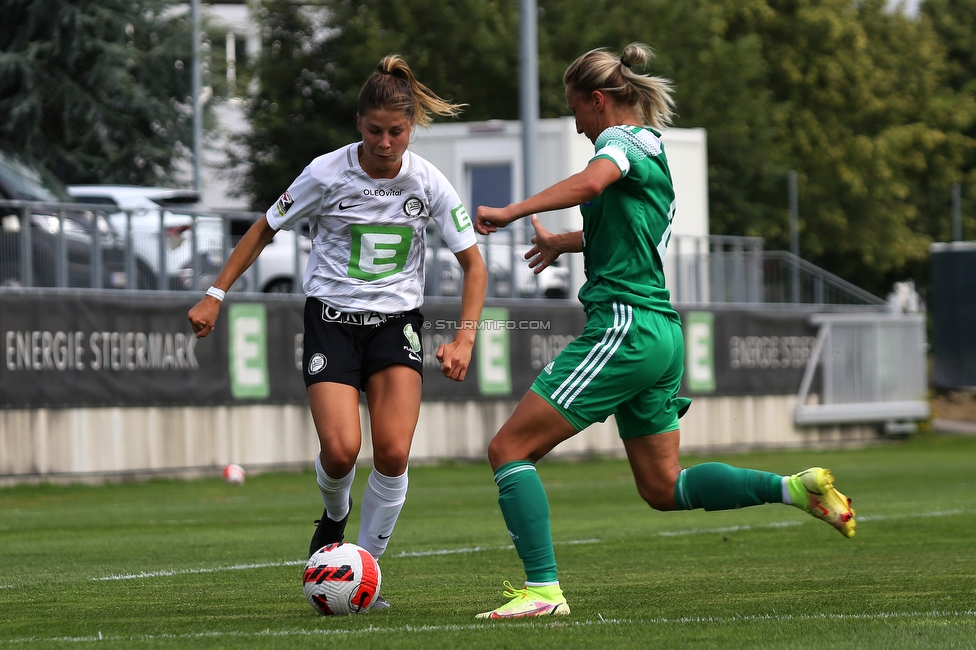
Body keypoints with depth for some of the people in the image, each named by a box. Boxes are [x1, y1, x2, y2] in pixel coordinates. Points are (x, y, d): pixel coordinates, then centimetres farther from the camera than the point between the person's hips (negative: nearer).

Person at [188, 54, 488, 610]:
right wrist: (216, 296, 1)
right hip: (332, 316, -1)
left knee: (394, 453, -17)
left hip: (397, 320, 1)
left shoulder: (428, 183, -6)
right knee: (341, 449, -20)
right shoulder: (328, 174, -11)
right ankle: (335, 516, 17)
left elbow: (474, 264, 1)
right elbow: (265, 230, 4)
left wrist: (465, 339, -11)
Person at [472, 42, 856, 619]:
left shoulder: (621, 140, -7)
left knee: (510, 448, -6)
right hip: (661, 333, 10)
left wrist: (512, 212, -34)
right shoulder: (653, 150, 21)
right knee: (663, 488, 16)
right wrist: (564, 243, 50)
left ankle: (542, 588, -13)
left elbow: (591, 182, -32)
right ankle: (795, 488, 6)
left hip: (625, 327, -10)